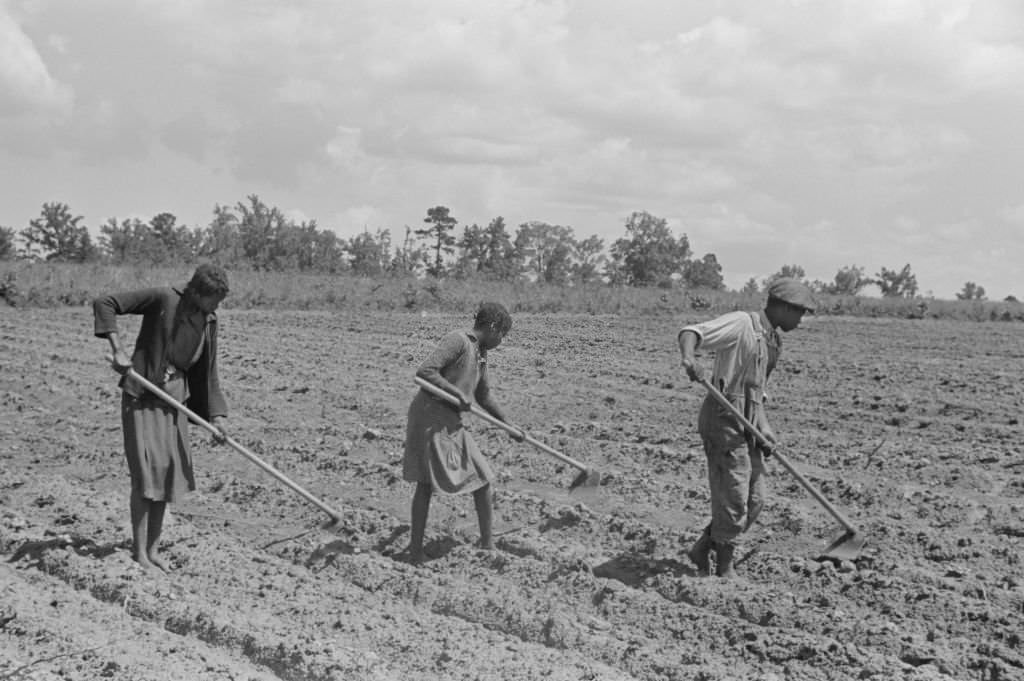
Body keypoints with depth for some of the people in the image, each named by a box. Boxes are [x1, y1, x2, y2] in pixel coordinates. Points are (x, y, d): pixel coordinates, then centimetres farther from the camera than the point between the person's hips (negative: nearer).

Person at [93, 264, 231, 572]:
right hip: (142, 396, -6)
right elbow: (104, 304, -16)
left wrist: (216, 416, 1)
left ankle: (154, 549, 19)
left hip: (174, 400, 6)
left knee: (168, 473, 8)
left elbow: (207, 374, 10)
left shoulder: (209, 322, 3)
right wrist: (118, 349, -25)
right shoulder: (163, 299, -15)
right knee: (145, 473, -7)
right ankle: (139, 554, 0)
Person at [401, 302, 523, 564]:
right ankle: (415, 548, 0)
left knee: (482, 478, 10)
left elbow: (483, 397, 30)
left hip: (452, 422, 10)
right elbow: (425, 371, -24)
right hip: (430, 416, -9)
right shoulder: (457, 341, -12)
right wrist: (457, 393, -23)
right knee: (426, 483, -7)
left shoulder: (480, 353, 17)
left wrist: (508, 427, 35)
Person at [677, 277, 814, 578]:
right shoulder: (741, 324, -11)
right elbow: (691, 332, -24)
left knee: (754, 501, 10)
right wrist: (689, 358, -46)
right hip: (724, 420, -9)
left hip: (746, 425, 9)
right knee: (733, 500, -4)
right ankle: (725, 570, 9)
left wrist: (763, 427, 9)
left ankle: (703, 550, 22)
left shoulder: (772, 340, 17)